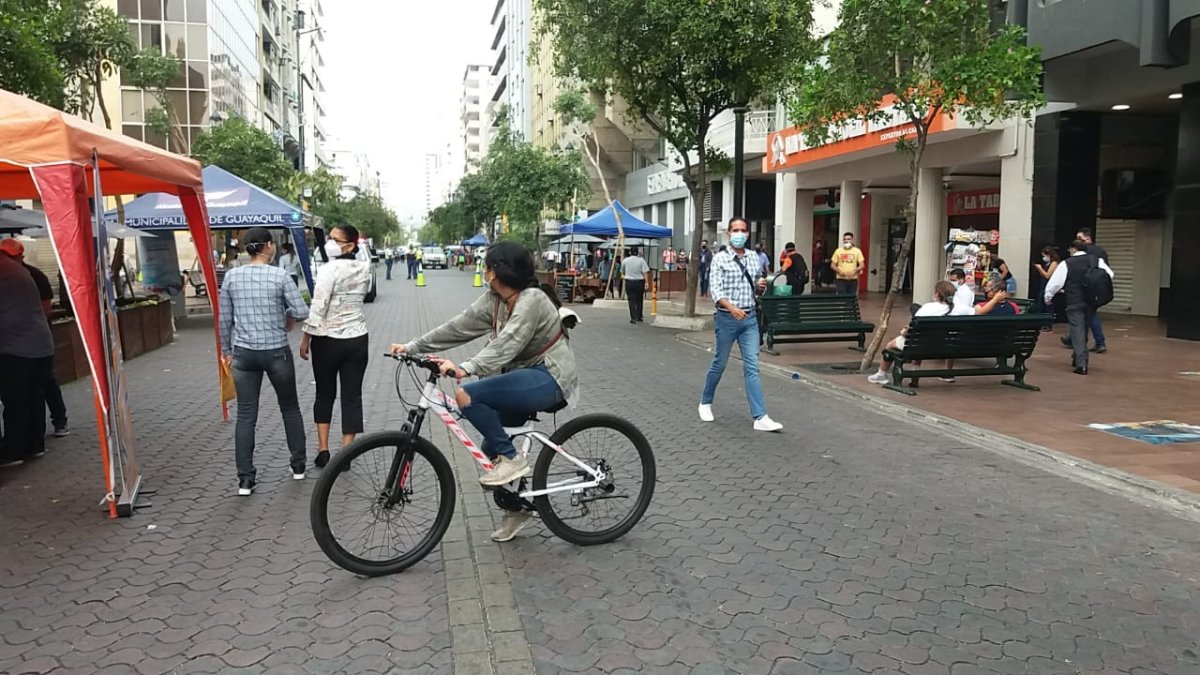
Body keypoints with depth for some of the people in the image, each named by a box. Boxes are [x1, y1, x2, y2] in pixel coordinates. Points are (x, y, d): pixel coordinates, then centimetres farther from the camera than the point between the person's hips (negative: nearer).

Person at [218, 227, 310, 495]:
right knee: (290, 408, 16)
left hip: (244, 353, 2)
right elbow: (303, 313, -10)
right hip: (277, 352, -2)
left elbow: (224, 319, 5)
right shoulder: (280, 276, -10)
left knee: (246, 416, 6)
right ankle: (298, 464, 25)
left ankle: (245, 478, 7)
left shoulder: (232, 276, 0)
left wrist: (227, 350, 17)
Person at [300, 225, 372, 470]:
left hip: (328, 340, -4)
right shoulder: (365, 269, 2)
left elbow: (317, 308, -17)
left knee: (324, 394, 13)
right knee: (352, 396, 7)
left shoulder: (330, 269, -15)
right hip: (357, 340, 4)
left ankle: (323, 450, 12)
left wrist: (306, 339, -8)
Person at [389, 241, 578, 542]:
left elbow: (507, 343, -33)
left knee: (467, 396, -23)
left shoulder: (532, 299, -20)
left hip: (547, 379, -9)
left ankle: (512, 459, -10)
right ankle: (517, 508, 28)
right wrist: (412, 347, 0)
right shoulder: (494, 299, 5)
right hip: (525, 376, 9)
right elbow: (459, 326, 4)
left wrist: (465, 368, -45)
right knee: (491, 448, 8)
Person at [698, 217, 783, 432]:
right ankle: (705, 403, 31)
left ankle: (760, 417, -6)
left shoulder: (754, 259, 9)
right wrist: (732, 308, -32)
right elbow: (715, 290, -15)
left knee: (752, 367, -2)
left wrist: (761, 286, -5)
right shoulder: (720, 259, -6)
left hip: (749, 318, 4)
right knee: (719, 364, 9)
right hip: (727, 318, -3)